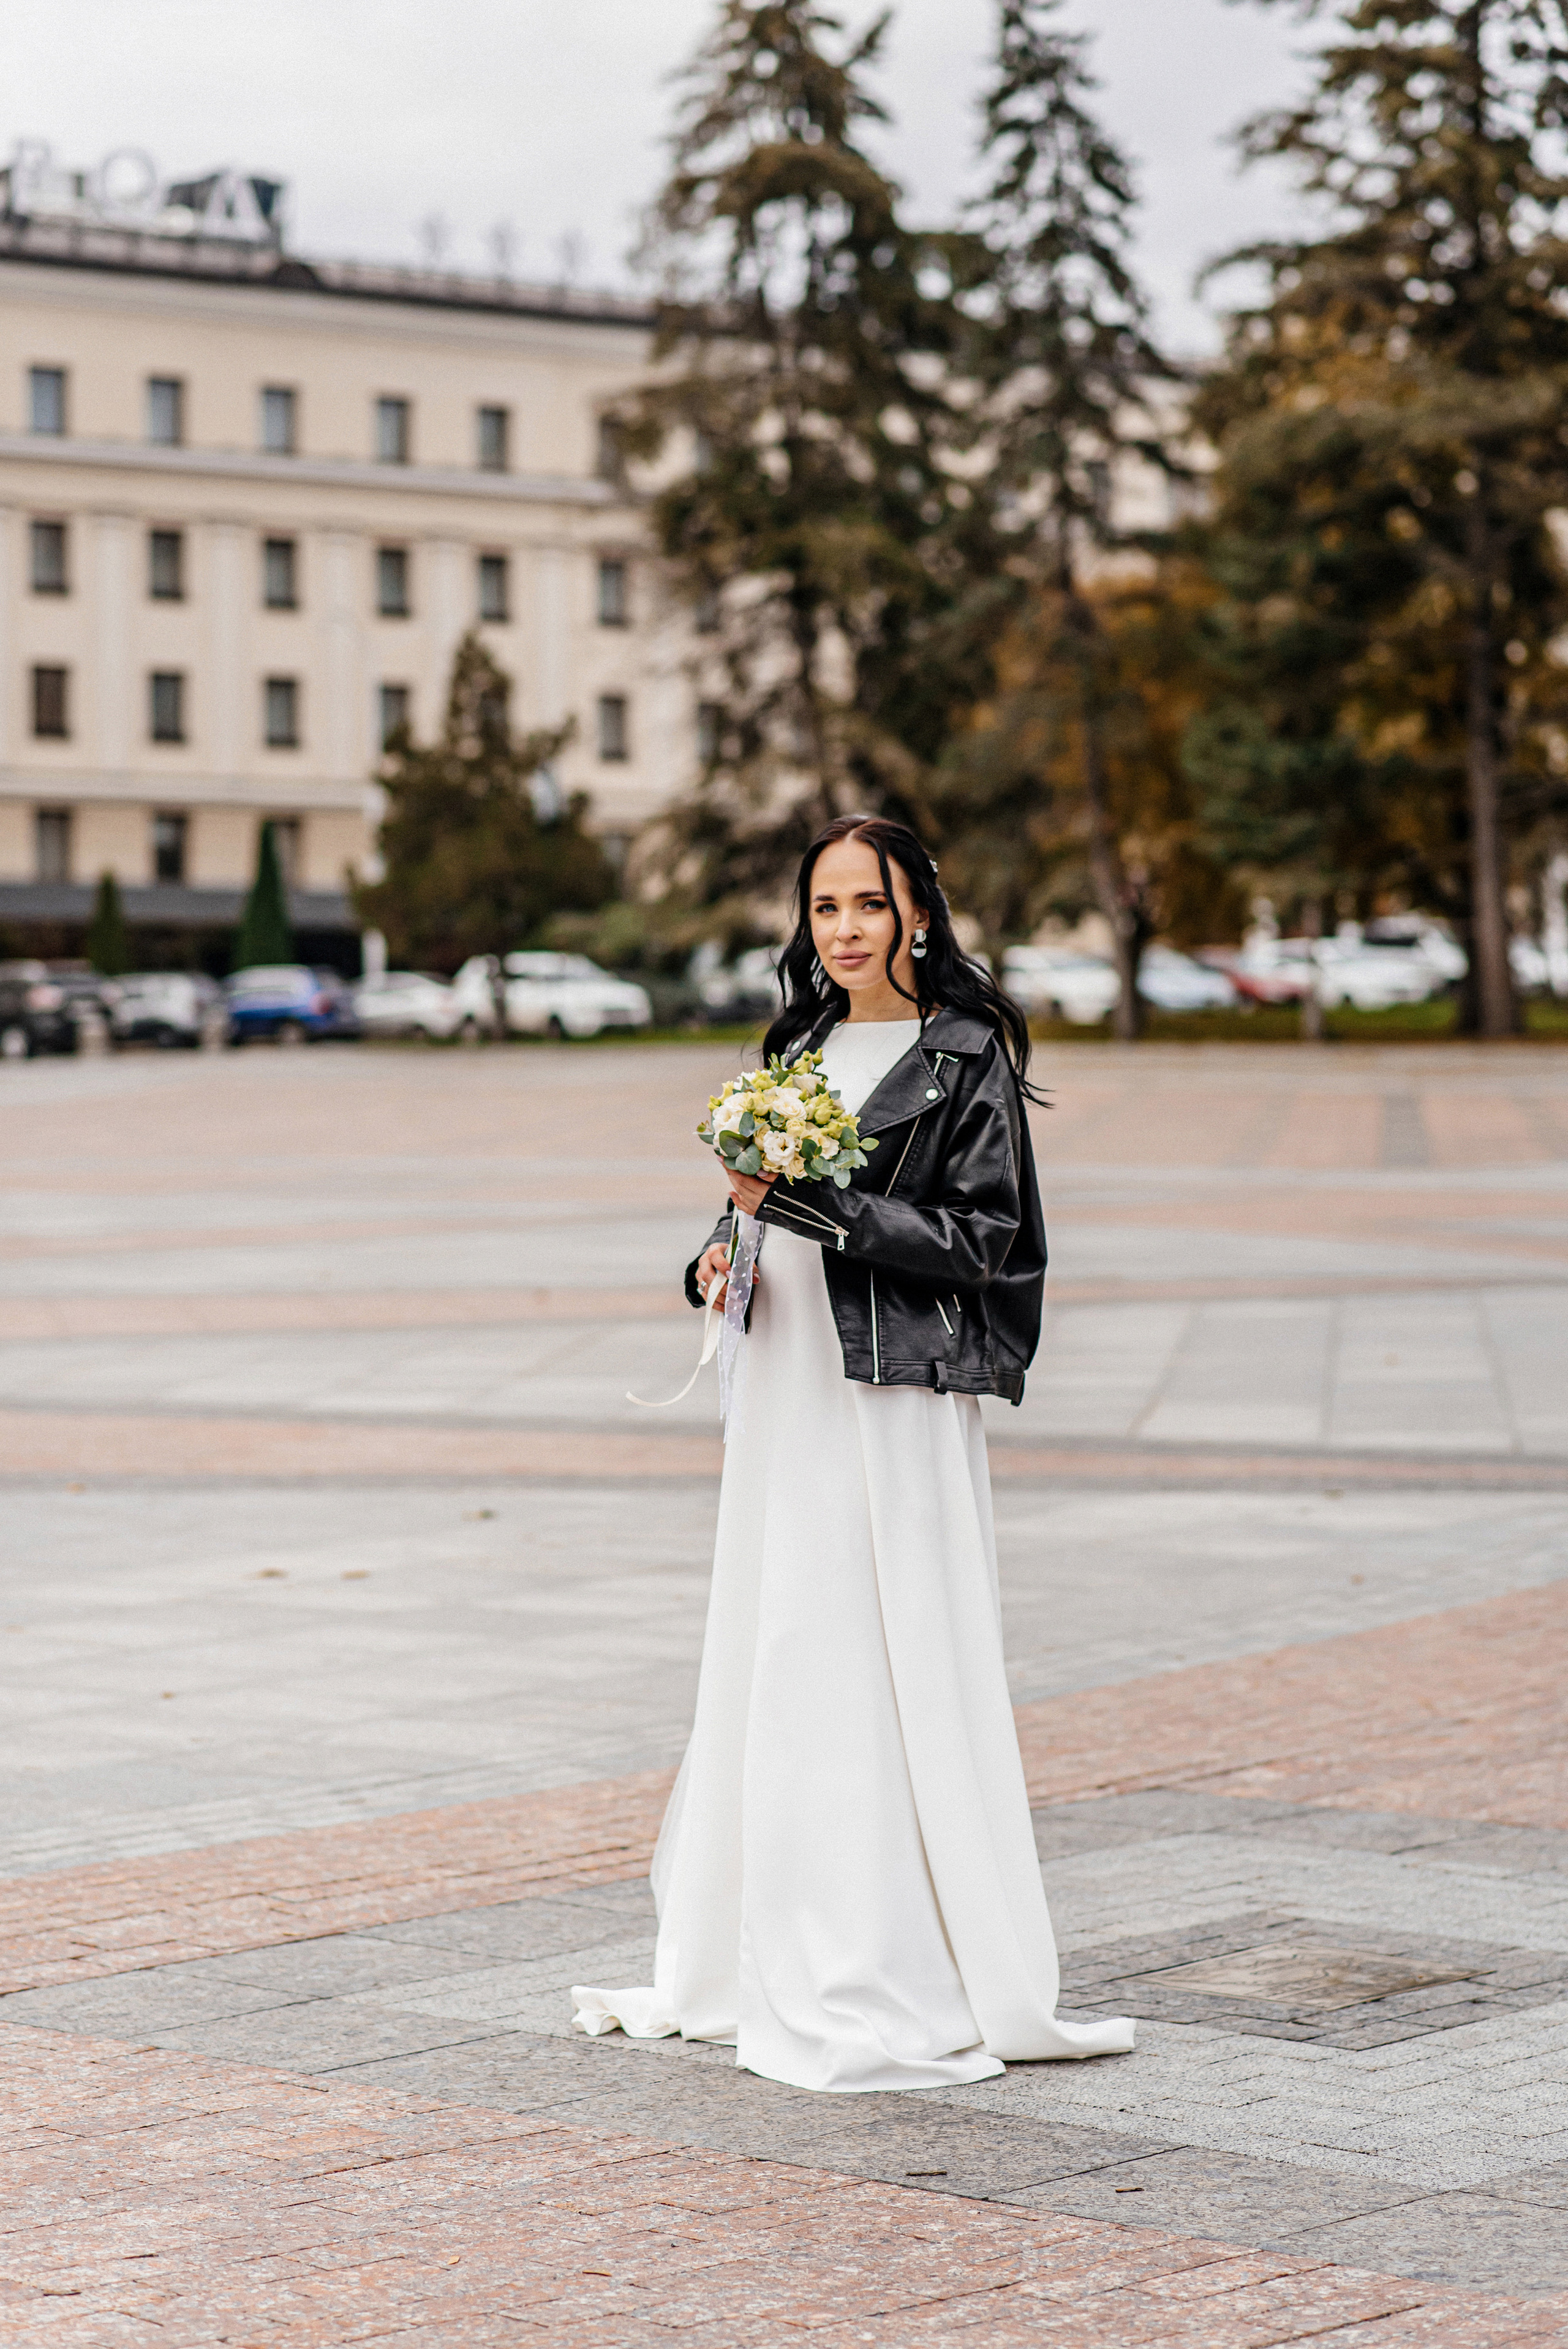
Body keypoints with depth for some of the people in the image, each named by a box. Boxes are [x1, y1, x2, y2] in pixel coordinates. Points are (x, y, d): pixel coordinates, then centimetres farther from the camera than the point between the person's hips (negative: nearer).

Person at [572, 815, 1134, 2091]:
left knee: (887, 1675, -6)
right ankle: (765, 1969, 20)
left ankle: (908, 1994, 1)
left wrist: (804, 1200, -18)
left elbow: (978, 1240, -12)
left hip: (893, 1401, -7)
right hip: (787, 1387, 7)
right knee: (774, 1667, 11)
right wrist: (725, 1257, 1)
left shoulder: (964, 1055, -6)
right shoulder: (803, 1043, 15)